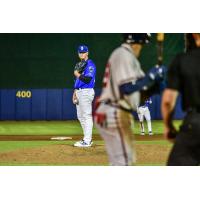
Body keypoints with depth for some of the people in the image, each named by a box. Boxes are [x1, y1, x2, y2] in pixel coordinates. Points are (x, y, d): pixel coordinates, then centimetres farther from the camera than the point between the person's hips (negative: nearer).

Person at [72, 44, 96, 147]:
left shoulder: (90, 64, -10)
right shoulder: (79, 65, 19)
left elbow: (87, 79, -21)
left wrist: (77, 74, -10)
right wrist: (75, 93, 17)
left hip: (86, 92, -10)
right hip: (79, 92, 10)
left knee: (87, 116, -10)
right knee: (80, 116, 13)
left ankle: (87, 141, -11)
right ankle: (87, 138, 19)